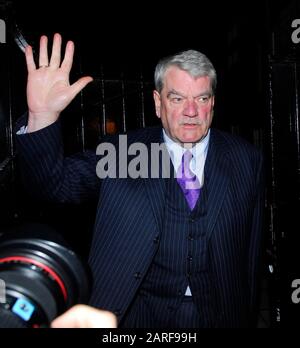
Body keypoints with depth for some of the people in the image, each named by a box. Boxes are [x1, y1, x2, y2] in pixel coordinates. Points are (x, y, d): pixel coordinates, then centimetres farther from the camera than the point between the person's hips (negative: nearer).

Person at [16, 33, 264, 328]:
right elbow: (56, 183, -17)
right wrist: (43, 115, -33)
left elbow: (253, 246, 2)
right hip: (141, 313, 0)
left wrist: (249, 313, 7)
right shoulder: (122, 152, -7)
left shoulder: (246, 159, -3)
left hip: (222, 313, 1)